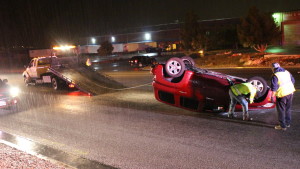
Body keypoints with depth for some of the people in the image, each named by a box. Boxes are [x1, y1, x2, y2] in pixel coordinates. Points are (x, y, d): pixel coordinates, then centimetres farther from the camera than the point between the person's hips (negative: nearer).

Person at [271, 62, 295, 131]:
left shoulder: (275, 76, -16)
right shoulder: (287, 72, 6)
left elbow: (274, 87, -19)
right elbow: (293, 81, 15)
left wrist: (272, 96, -14)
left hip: (282, 95, -7)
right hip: (290, 92, 7)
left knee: (281, 110, 5)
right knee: (288, 109, 20)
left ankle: (283, 126, 10)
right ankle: (288, 123, 32)